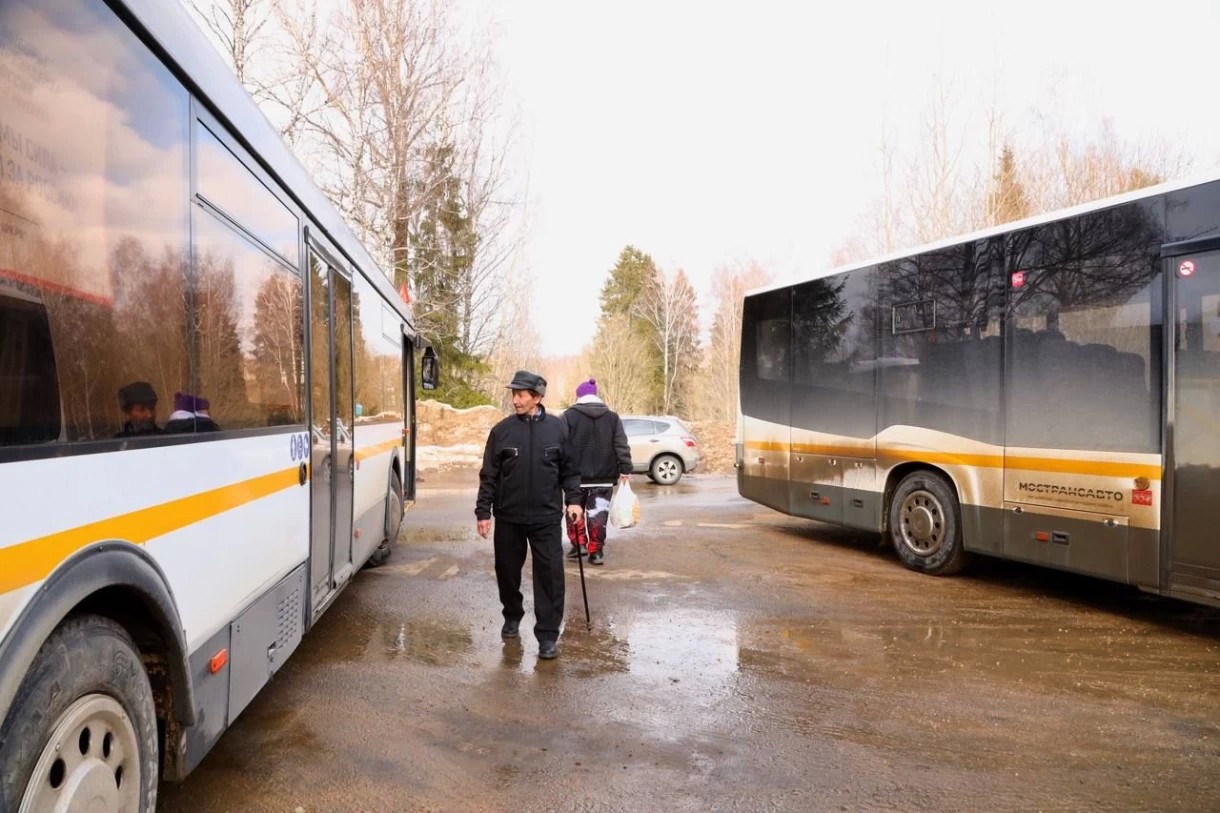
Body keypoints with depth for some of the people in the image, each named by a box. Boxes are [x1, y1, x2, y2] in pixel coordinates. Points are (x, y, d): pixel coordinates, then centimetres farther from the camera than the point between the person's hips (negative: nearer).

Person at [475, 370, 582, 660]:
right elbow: (489, 475, 1)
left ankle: (548, 634, 7)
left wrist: (573, 500, -4)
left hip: (546, 517, -1)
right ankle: (512, 617, 37)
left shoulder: (557, 428, -1)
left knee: (550, 575, -3)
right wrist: (483, 511, -2)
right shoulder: (502, 430, -1)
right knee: (507, 571, 14)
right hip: (508, 517, 1)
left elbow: (569, 469, 7)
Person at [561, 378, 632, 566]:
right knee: (598, 514, 5)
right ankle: (596, 551, 3)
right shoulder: (612, 417, 5)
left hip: (576, 476, -1)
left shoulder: (569, 416, -3)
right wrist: (625, 469, 3)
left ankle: (578, 545, 16)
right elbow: (622, 446, 1)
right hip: (603, 477, 1)